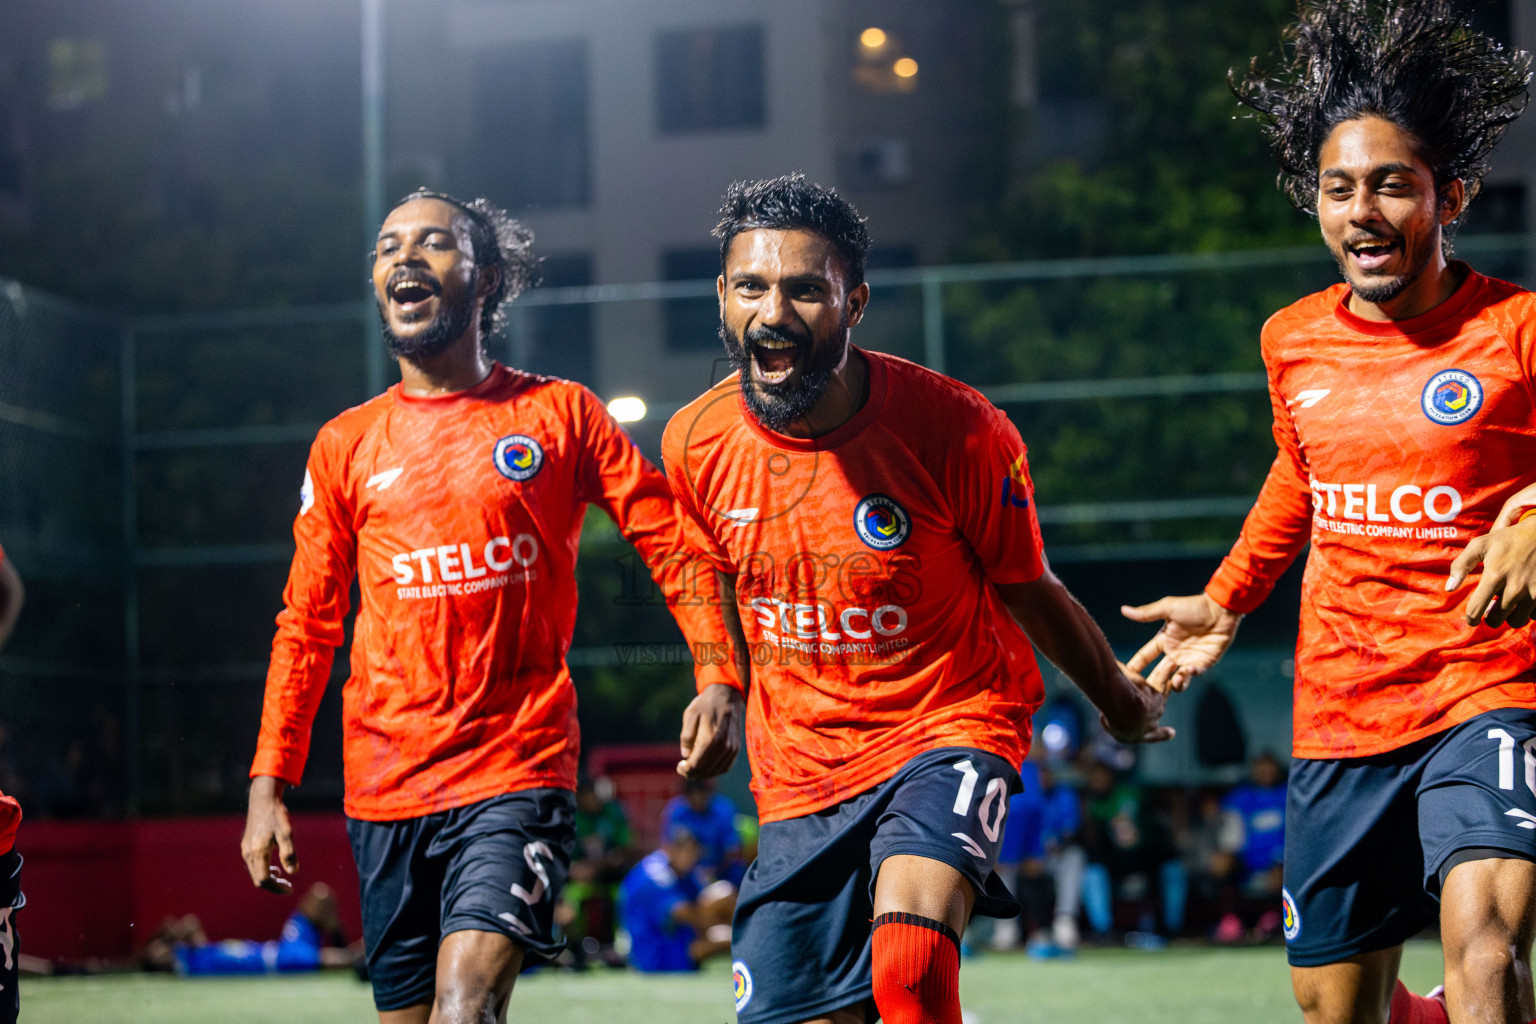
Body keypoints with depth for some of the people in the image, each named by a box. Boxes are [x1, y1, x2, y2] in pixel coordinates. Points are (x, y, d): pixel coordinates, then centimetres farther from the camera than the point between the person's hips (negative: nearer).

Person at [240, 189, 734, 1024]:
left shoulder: (560, 414, 4)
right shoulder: (345, 446, 10)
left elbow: (670, 543, 5)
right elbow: (305, 627, 14)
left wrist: (718, 679, -10)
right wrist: (269, 784, 7)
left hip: (518, 769, -3)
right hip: (385, 787, 3)